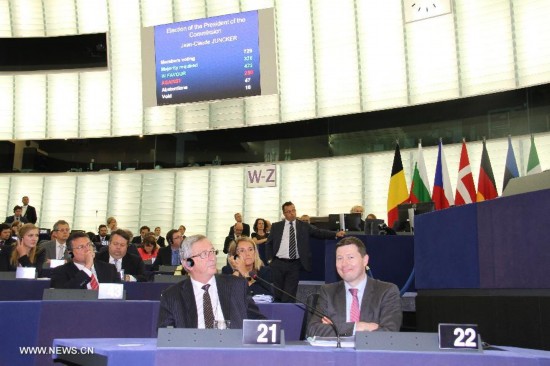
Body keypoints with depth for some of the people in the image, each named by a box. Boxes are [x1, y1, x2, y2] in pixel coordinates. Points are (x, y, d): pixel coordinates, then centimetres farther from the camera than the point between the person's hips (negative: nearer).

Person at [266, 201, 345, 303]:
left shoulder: (304, 226, 7)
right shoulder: (276, 226, 9)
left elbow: (319, 232, -3)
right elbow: (268, 244, 13)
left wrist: (336, 234, -17)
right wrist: (270, 259, 2)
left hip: (294, 265, -1)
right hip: (278, 264, 1)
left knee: (289, 296, -4)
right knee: (277, 294, 7)